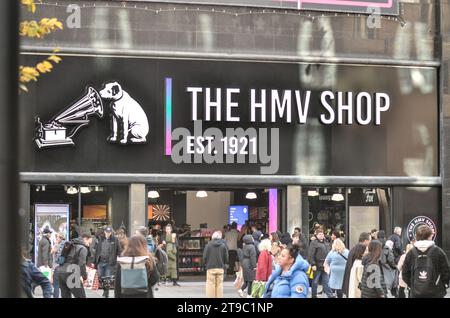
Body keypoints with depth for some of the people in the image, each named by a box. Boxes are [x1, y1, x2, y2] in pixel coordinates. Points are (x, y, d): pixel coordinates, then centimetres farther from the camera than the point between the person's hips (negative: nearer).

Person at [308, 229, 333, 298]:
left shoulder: (325, 243, 16)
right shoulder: (314, 243, -7)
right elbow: (311, 255, -13)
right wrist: (313, 264, -19)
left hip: (325, 266, 6)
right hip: (317, 266, -6)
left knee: (326, 282, 7)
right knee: (315, 282, 4)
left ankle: (330, 295, 5)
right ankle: (314, 296, 13)